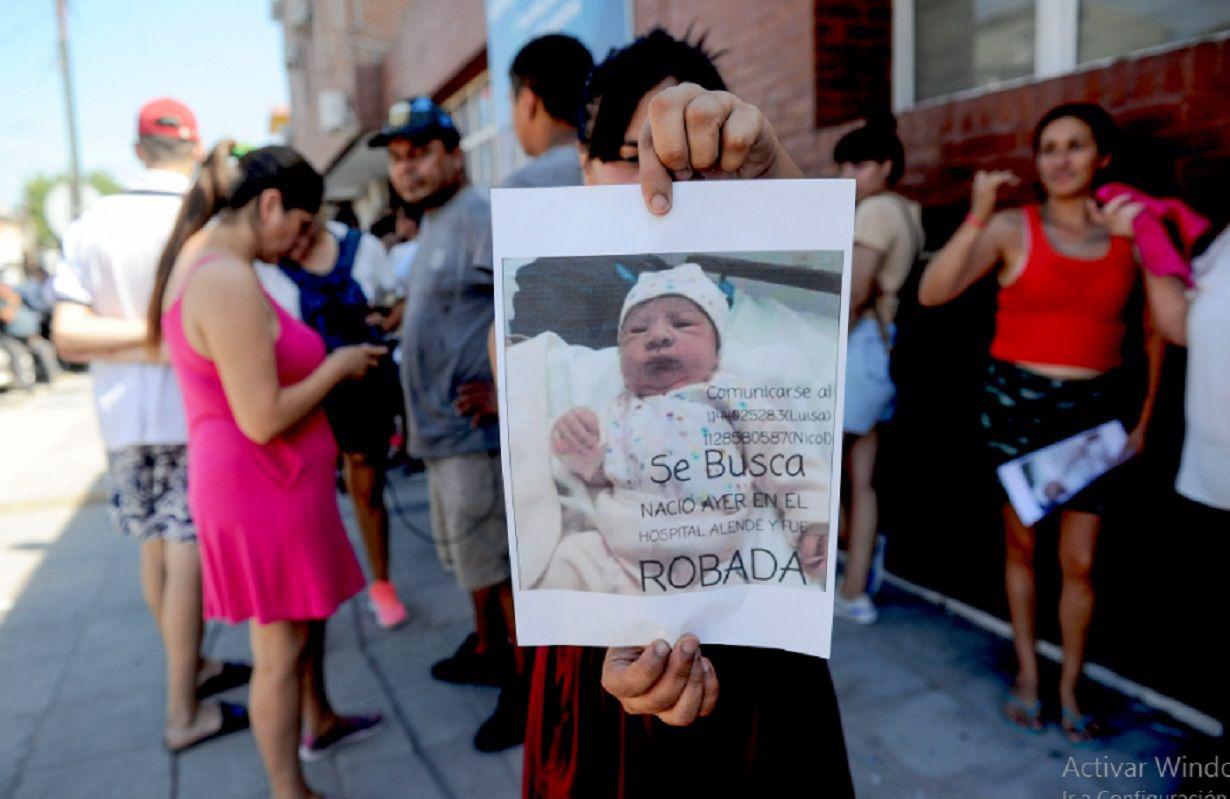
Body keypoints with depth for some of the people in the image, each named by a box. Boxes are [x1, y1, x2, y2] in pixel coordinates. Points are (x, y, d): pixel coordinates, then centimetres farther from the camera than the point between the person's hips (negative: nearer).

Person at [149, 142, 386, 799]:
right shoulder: (228, 281, -25)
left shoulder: (198, 256, 8)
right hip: (263, 486, -10)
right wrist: (338, 366, -14)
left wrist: (328, 363, 8)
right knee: (281, 648, 6)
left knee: (309, 609, 27)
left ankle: (319, 723, 48)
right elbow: (264, 419, -27)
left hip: (256, 481, 10)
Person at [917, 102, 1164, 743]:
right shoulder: (1012, 228, -5)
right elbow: (932, 293, -18)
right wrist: (977, 215, -24)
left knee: (1080, 560, 5)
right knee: (1021, 544, 13)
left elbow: (1154, 329, 10)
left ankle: (1069, 688, 26)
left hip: (1096, 406, 2)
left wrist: (1145, 415, 6)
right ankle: (1027, 671, 31)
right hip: (1018, 401, -1)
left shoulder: (1131, 232, 2)